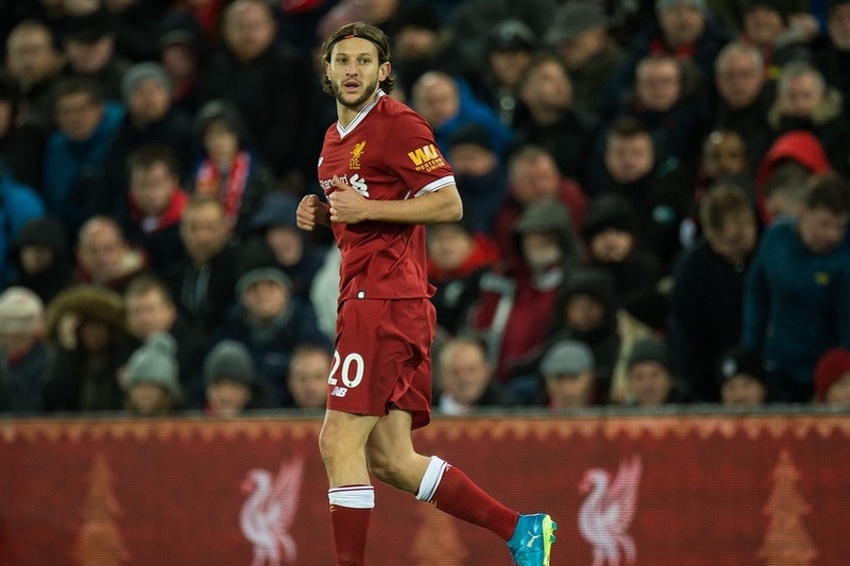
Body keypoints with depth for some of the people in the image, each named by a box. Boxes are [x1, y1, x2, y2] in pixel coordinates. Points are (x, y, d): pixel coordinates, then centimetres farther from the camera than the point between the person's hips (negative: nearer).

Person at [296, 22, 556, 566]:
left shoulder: (398, 124, -8)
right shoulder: (336, 138, 20)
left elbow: (449, 203, -13)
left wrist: (368, 209, -19)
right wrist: (321, 213, 12)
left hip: (386, 298, -10)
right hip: (368, 297, 10)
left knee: (340, 441, -11)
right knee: (389, 460, 7)